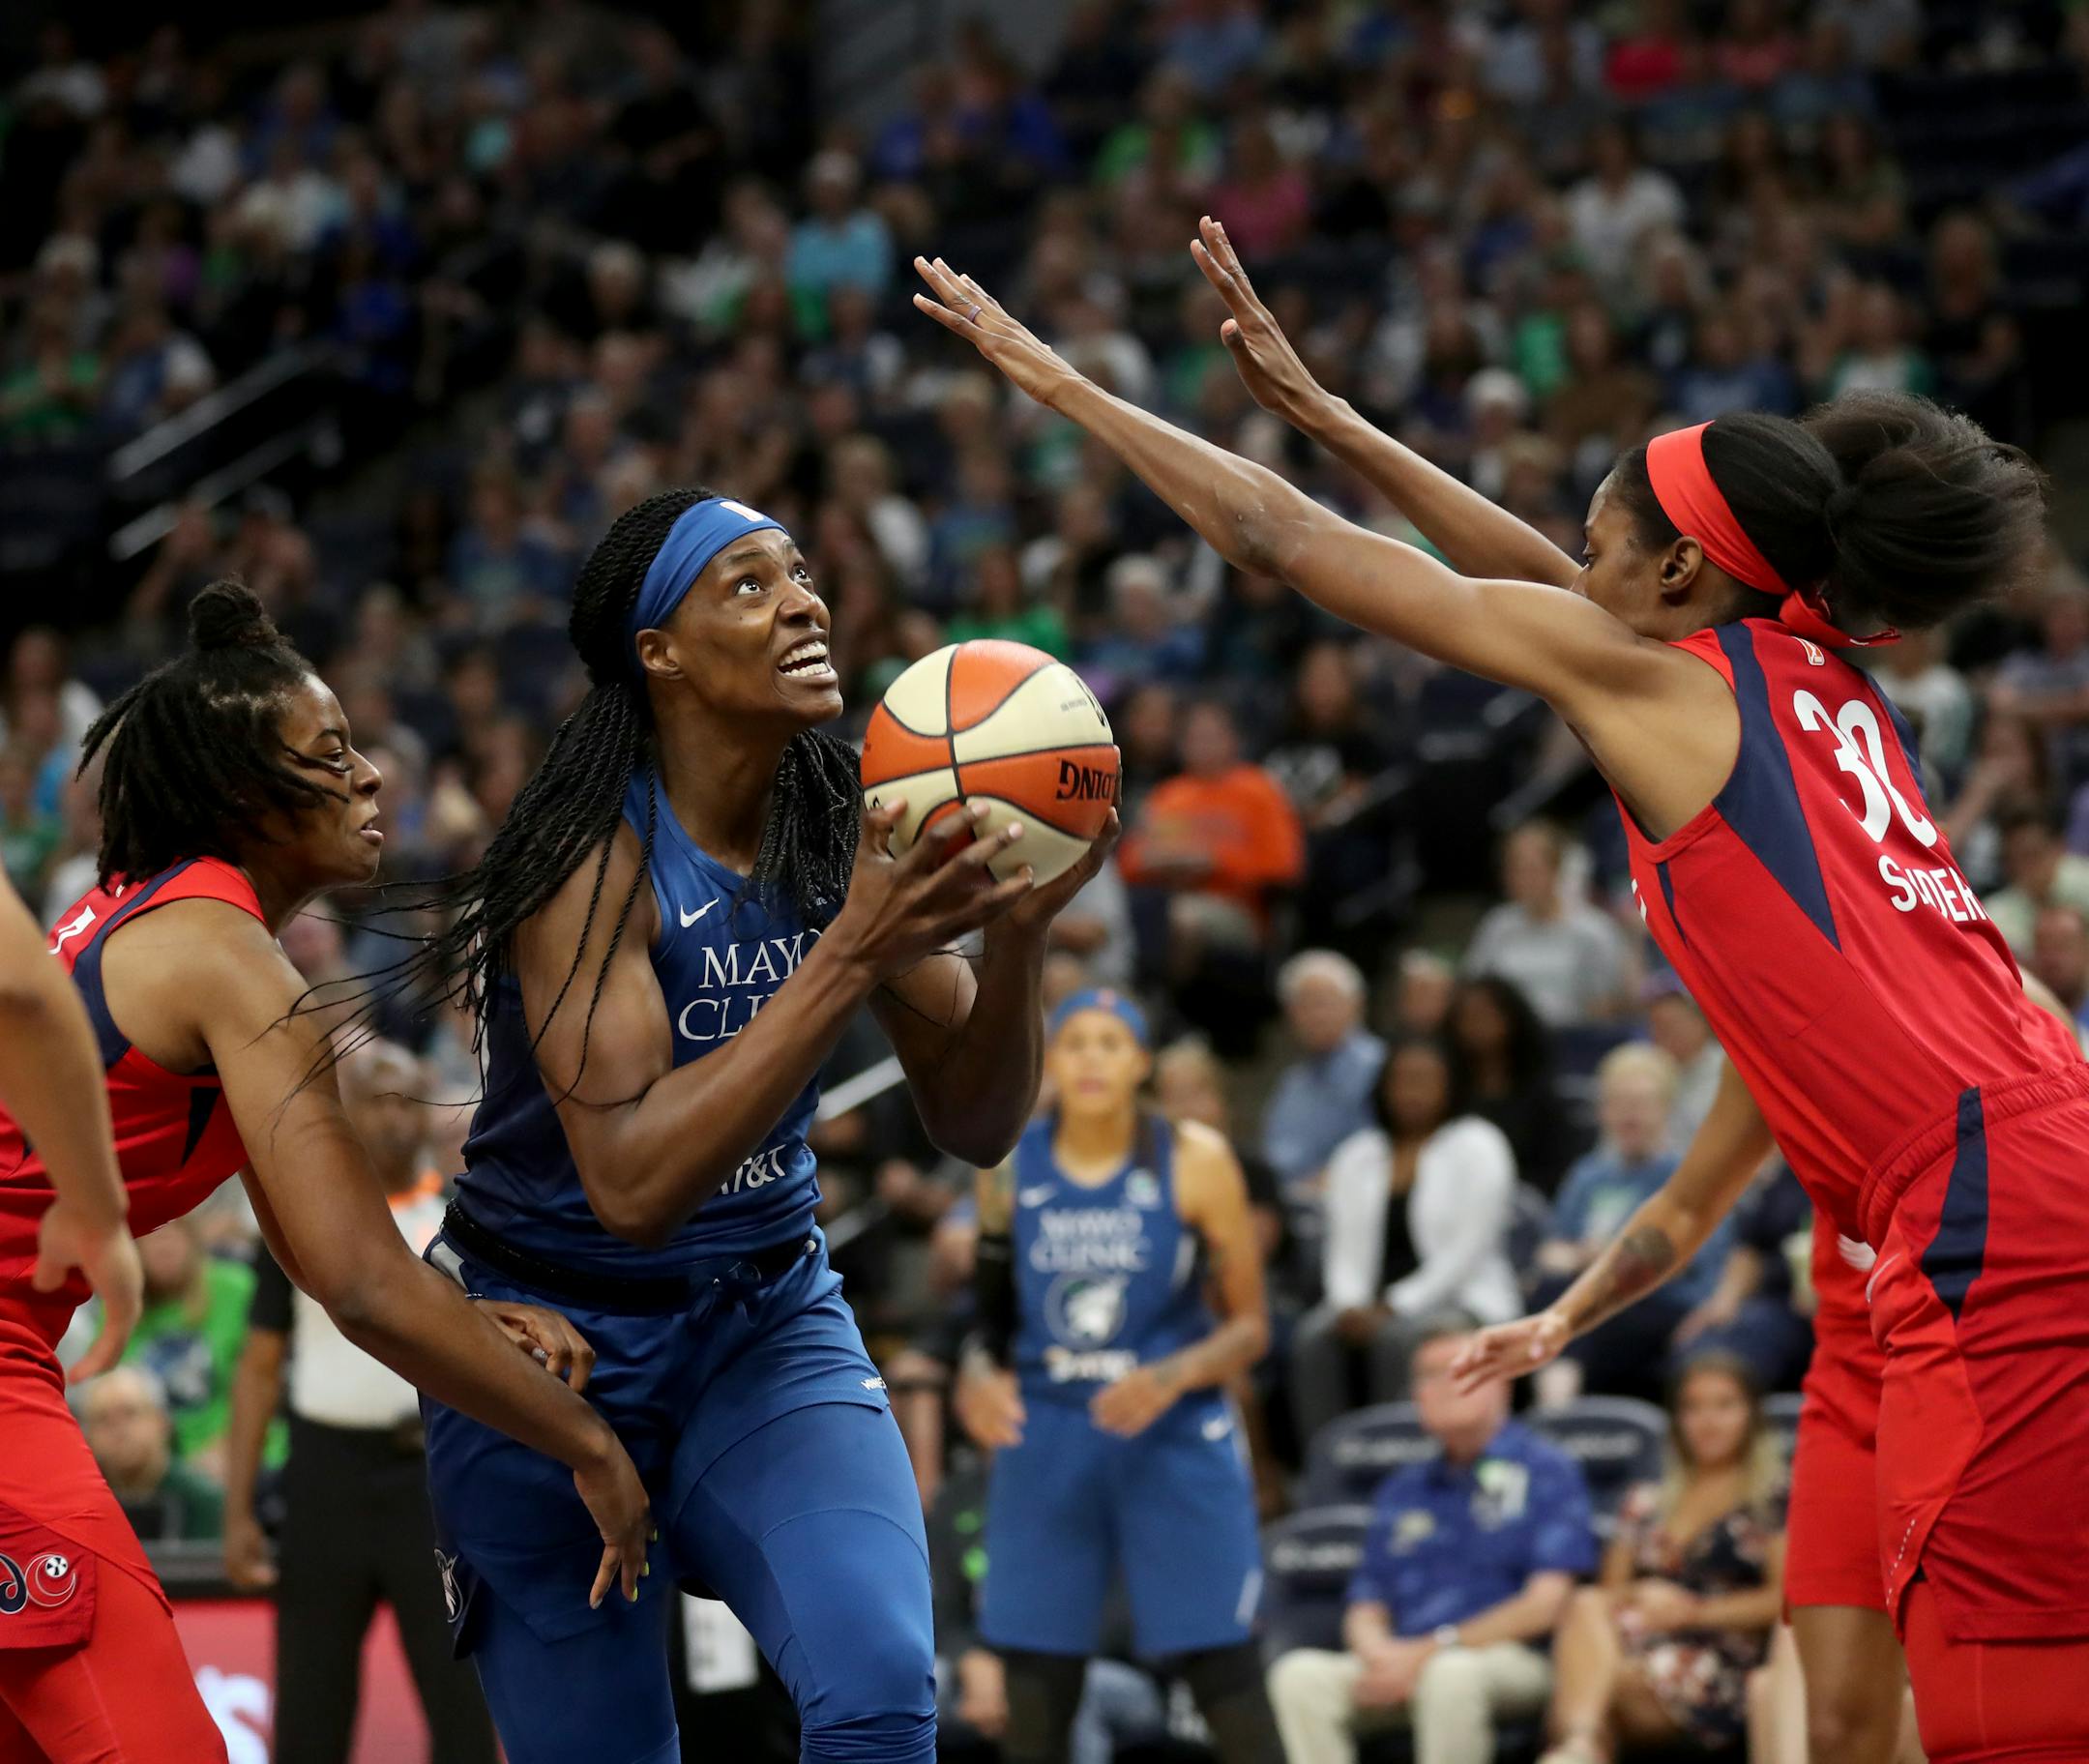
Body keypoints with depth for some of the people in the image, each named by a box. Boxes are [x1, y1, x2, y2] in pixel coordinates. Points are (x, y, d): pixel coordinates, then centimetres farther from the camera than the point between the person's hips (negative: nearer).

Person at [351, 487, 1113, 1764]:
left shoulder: (855, 834, -5)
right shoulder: (596, 858, -22)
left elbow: (975, 1126, -2)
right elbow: (633, 1181, -32)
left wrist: (1017, 929, -21)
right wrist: (855, 952, -36)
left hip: (769, 1321, 4)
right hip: (554, 1341, -4)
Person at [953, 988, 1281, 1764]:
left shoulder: (1194, 1161, -3)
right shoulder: (1010, 1168, 4)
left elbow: (1250, 1326, -1)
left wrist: (1171, 1377, -19)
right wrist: (976, 1376, -9)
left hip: (1173, 1438, -2)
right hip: (1047, 1440, 2)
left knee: (1227, 1682, -6)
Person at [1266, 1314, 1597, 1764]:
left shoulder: (1547, 1471, 5)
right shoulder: (1401, 1491, 22)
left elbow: (1547, 1603, -5)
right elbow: (1365, 1608, 20)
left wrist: (1430, 1651, -12)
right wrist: (1378, 1651, -7)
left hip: (1512, 1662, -5)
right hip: (1401, 1662, 5)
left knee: (1451, 1673, -40)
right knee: (1300, 1674, -24)